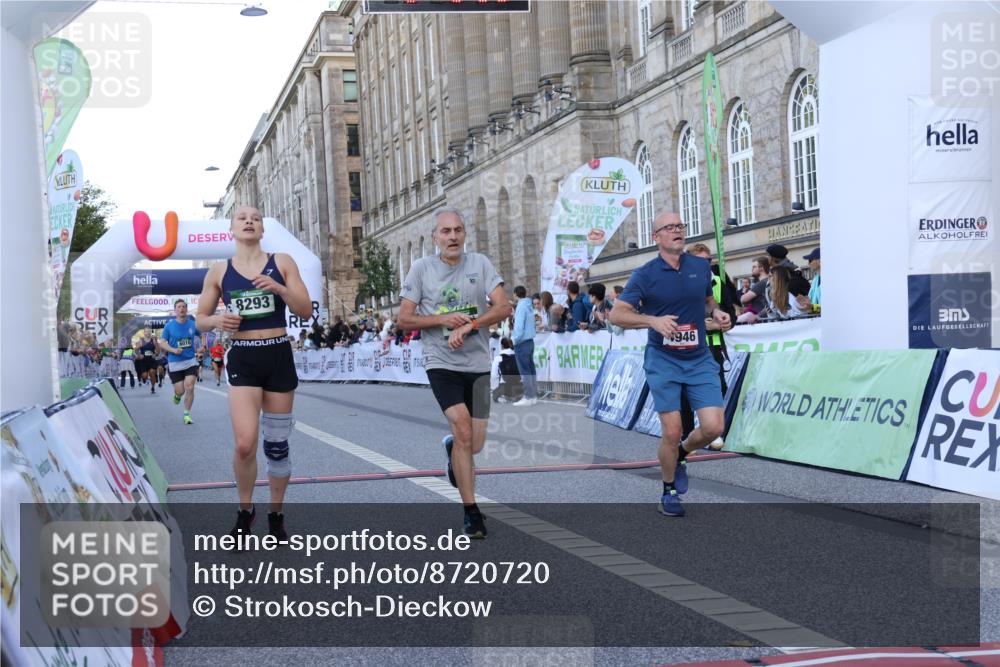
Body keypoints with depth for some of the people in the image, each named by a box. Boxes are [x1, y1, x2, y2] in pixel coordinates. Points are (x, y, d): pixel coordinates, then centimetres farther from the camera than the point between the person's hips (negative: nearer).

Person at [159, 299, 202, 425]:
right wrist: (174, 350, -17)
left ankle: (187, 414, 1)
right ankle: (177, 395, 39)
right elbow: (162, 343, -1)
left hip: (191, 361, 1)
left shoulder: (193, 324, 1)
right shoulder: (169, 326, -3)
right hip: (175, 363, -1)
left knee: (190, 388, -12)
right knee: (180, 391, 0)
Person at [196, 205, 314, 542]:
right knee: (245, 444, -14)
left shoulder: (282, 262, 3)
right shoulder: (219, 271, 4)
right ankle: (245, 510, 11)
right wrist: (217, 321, -12)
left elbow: (306, 311, -1)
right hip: (242, 360, -1)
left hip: (278, 356, 1)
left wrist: (279, 288, -17)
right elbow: (200, 320, 10)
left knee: (277, 444, 8)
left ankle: (276, 514, 25)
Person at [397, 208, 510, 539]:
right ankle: (471, 512, -10)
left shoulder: (480, 263, 2)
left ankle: (451, 448, 46)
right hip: (441, 364, -2)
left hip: (478, 364, 3)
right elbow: (405, 319, 0)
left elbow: (503, 307, -6)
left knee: (474, 445, 7)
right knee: (463, 429, -20)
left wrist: (468, 326, -19)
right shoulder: (421, 268, 0)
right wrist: (443, 319, -14)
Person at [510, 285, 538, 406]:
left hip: (522, 342, -8)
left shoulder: (521, 306, -13)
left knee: (524, 371, -6)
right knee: (530, 369, 10)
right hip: (530, 341, 8)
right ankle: (534, 395, 13)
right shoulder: (529, 306, 12)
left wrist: (515, 340, -10)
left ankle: (528, 397, -6)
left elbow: (519, 326, -19)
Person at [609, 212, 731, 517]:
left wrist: (717, 312, 1)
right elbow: (617, 314, -9)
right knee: (672, 432, -4)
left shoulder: (701, 267, 4)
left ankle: (680, 455, 27)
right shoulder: (645, 274, -6)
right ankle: (669, 491, 20)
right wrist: (652, 320, -25)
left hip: (700, 359, 3)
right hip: (663, 361, -3)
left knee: (713, 427, -7)